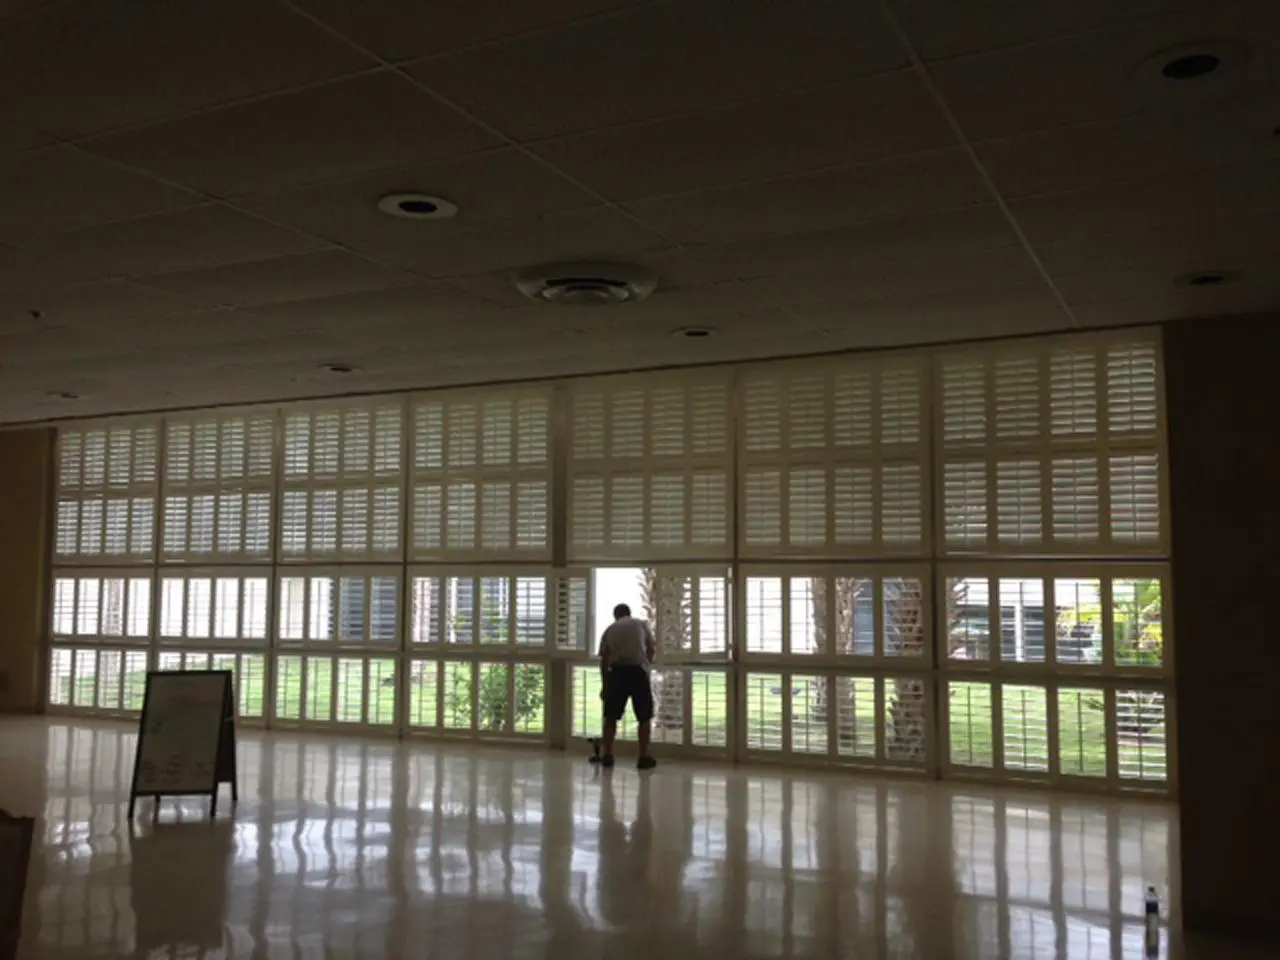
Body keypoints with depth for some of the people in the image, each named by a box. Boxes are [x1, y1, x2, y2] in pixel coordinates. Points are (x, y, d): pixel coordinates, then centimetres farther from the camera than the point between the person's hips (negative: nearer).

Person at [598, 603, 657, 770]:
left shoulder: (610, 629, 18)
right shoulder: (641, 624, 15)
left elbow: (604, 660, 15)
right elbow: (652, 649, 18)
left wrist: (604, 685, 20)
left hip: (616, 672, 2)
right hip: (638, 671, -2)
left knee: (611, 715, 12)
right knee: (644, 717, 8)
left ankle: (607, 756, 12)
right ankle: (644, 757, 6)